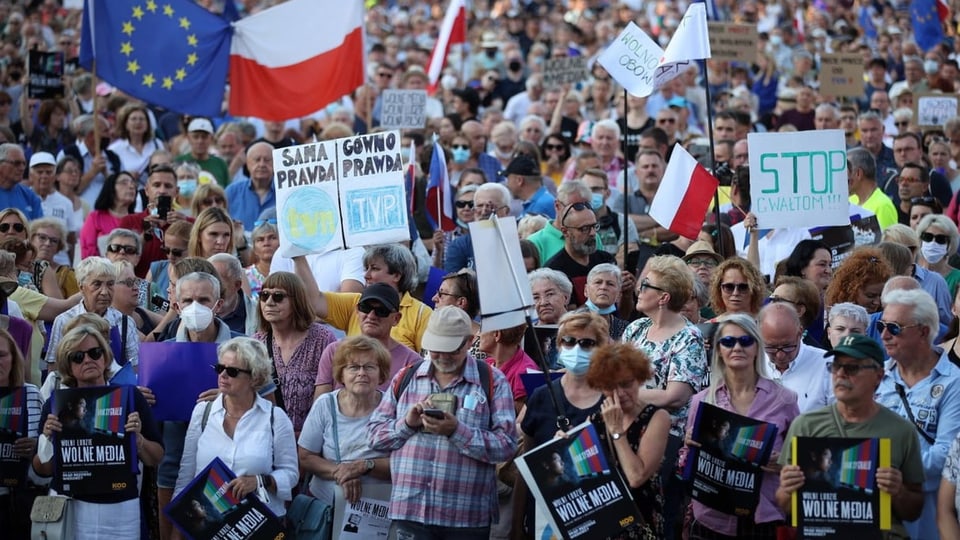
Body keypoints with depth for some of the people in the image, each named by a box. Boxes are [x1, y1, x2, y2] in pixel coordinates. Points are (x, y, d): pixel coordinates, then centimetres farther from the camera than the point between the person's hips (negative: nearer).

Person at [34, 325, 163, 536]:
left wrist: (137, 438, -14)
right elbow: (42, 470, 4)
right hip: (68, 506, 0)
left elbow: (156, 459, 3)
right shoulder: (56, 403, 0)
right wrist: (48, 439, -13)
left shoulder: (130, 397, -1)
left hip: (120, 509, 0)